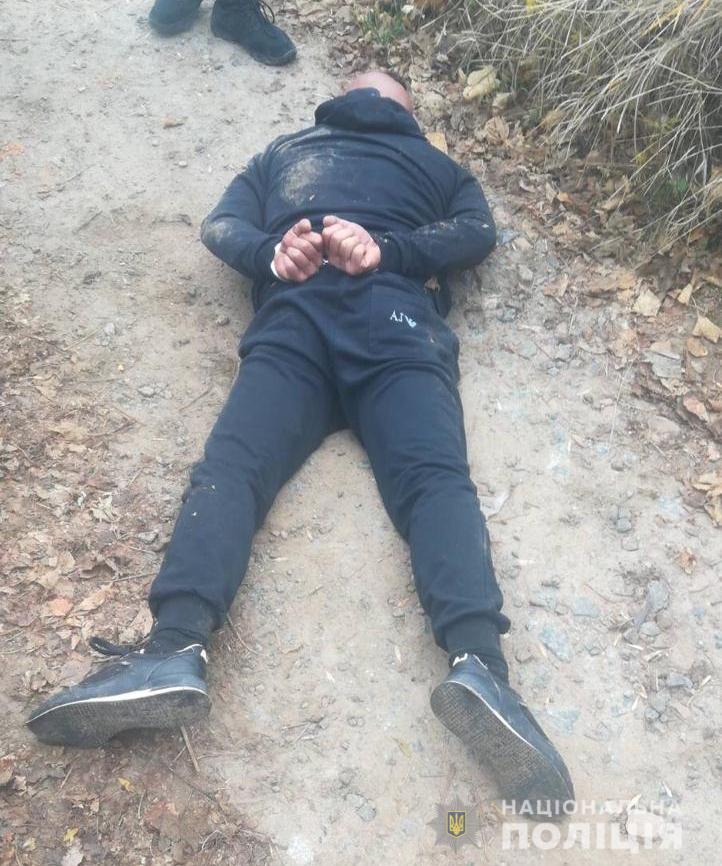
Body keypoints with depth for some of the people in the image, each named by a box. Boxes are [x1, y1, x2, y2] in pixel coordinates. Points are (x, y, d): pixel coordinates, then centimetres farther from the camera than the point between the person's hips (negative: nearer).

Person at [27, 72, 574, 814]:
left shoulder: (284, 152, 41)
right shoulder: (437, 163, 38)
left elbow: (221, 225, 23)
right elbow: (476, 231, 16)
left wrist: (271, 253, 4)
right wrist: (388, 249, 2)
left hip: (292, 317, 1)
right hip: (396, 317, 0)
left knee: (231, 465, -17)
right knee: (435, 476, -20)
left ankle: (174, 651, -42)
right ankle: (478, 664, -45)